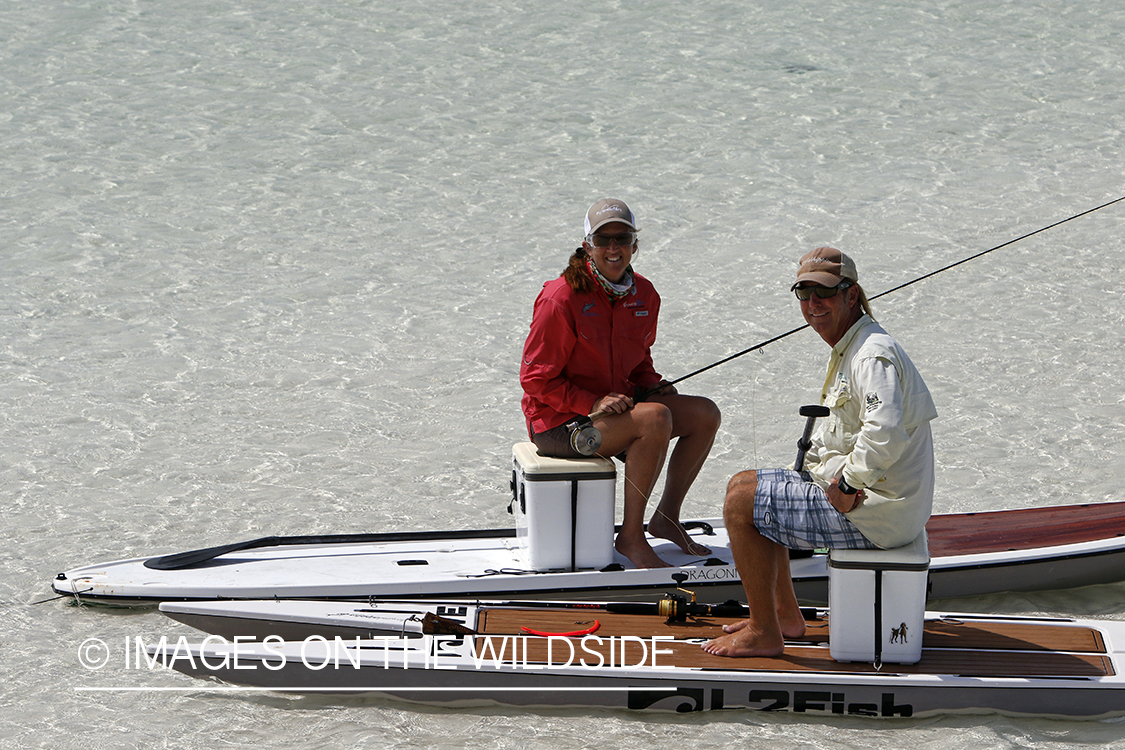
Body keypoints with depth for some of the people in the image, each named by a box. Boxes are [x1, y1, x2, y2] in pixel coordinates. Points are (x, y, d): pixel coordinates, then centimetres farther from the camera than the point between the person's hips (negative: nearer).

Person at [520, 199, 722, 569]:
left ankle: (666, 517, 8)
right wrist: (593, 403, -25)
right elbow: (535, 378, -16)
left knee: (705, 413, -4)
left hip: (617, 405, 8)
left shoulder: (643, 294, 4)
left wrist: (654, 386, -2)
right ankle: (630, 535, -20)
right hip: (559, 421, -8)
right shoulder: (561, 299, -18)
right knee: (656, 418, -30)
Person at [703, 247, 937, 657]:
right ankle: (785, 615, 28)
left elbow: (884, 433, -38)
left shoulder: (875, 354, -21)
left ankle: (763, 634, -3)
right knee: (746, 486, 22)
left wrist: (846, 487, -27)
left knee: (742, 499, -10)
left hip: (874, 515, -11)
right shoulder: (848, 350, 14)